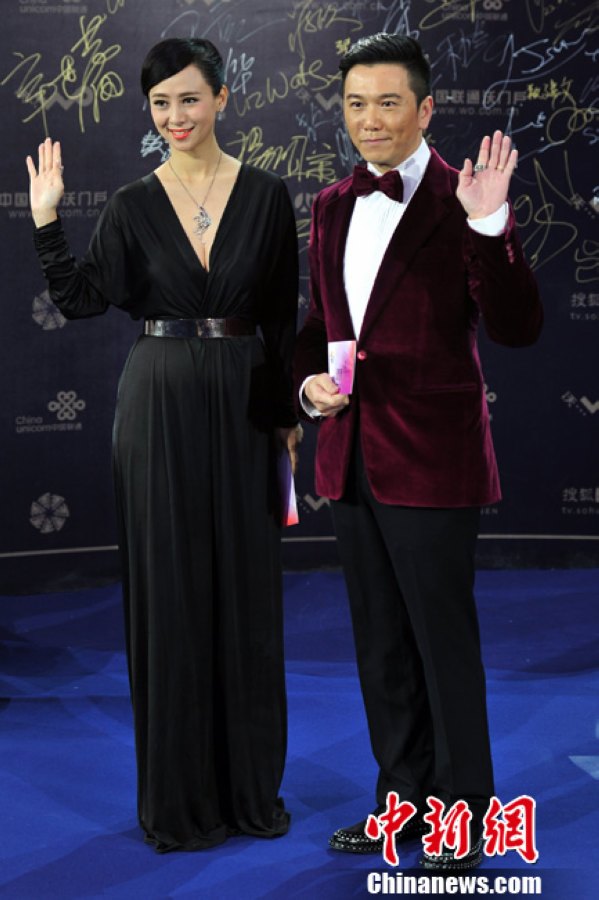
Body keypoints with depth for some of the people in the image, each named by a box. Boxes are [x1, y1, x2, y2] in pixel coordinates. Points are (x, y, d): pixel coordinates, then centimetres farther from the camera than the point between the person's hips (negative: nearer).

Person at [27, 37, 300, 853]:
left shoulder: (267, 197, 3)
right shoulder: (133, 206, 2)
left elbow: (283, 318, 5)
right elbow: (82, 300, -8)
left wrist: (287, 413, 3)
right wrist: (47, 220, -16)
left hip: (243, 405, 1)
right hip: (160, 405, 0)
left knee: (246, 587, 6)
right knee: (168, 586, 3)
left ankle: (250, 784, 20)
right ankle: (178, 793, 15)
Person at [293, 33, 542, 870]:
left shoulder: (461, 204, -10)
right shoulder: (334, 205, 10)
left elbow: (518, 328, -19)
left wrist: (491, 223, -30)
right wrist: (310, 381, 0)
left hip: (430, 459, -7)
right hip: (352, 456, 7)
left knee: (445, 644, 3)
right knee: (381, 646, 16)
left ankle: (462, 820, 18)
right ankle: (403, 801, 31)